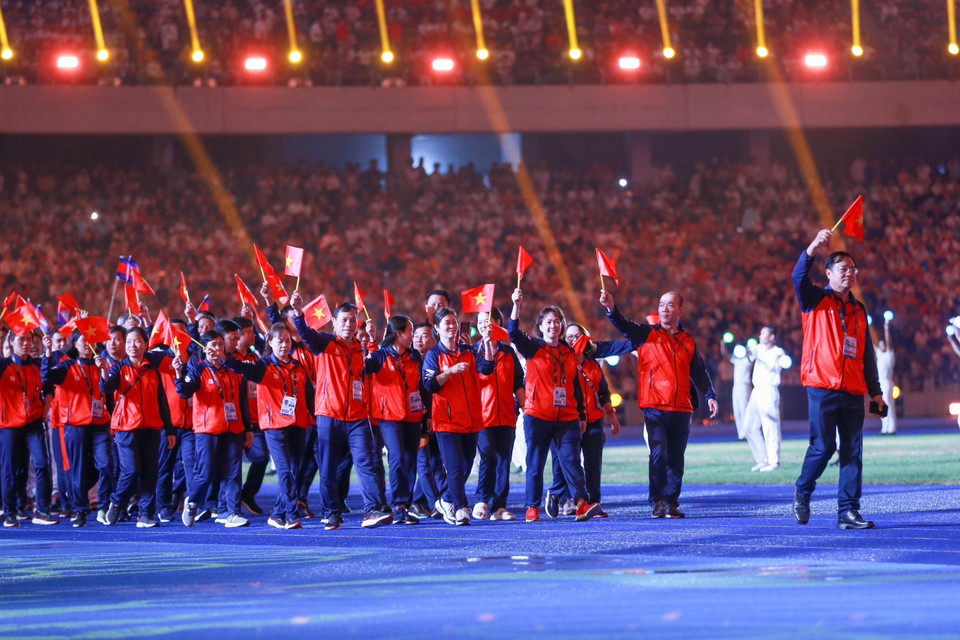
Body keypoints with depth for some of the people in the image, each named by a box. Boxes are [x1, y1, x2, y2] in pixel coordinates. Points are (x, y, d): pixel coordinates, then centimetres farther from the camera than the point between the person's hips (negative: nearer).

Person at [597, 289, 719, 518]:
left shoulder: (688, 342, 15)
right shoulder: (647, 334, 6)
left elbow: (699, 372, 19)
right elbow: (624, 326, -11)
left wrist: (709, 396, 5)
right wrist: (611, 309, -29)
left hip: (681, 410, 3)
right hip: (654, 408, -3)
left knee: (676, 458, 6)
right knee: (658, 453, -14)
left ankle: (672, 503, 13)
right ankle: (657, 502, -8)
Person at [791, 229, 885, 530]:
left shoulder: (859, 310, 18)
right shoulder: (816, 301, 5)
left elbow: (867, 353, 19)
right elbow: (799, 277, -17)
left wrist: (875, 390, 13)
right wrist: (813, 248, -32)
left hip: (853, 392, 5)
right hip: (822, 388, -5)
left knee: (853, 451, 0)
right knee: (823, 446, -6)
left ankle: (849, 512, 0)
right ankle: (802, 492, 19)